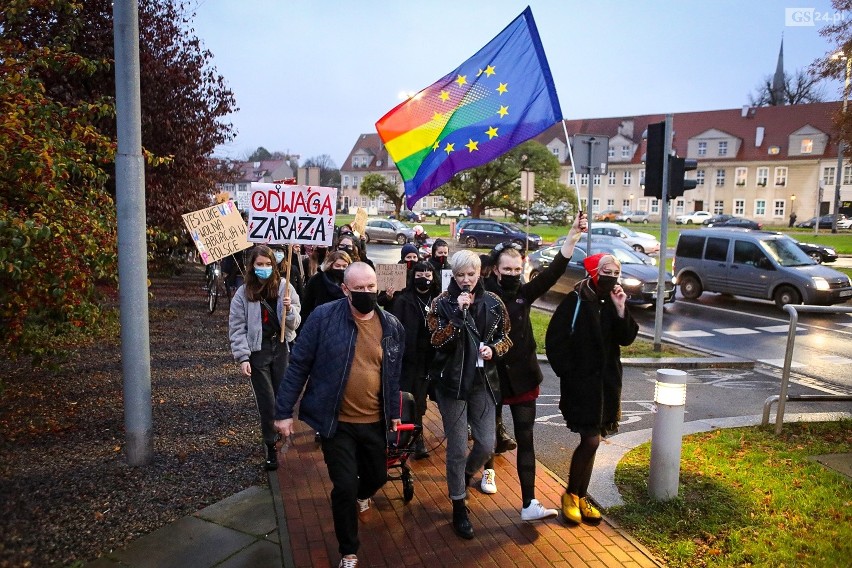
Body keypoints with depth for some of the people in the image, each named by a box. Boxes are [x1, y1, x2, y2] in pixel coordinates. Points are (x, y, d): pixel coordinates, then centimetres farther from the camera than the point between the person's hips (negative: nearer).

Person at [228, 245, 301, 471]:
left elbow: (294, 323, 5)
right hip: (257, 351, -1)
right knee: (266, 401, 2)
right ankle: (271, 448, 12)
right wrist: (242, 357, -9)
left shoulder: (284, 287, 1)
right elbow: (237, 328, -2)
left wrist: (289, 309, -16)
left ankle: (281, 432, 30)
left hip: (282, 348, 1)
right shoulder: (243, 293, -3)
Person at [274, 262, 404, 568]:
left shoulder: (392, 325, -2)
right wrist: (284, 411, -10)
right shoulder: (323, 317, -14)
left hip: (374, 421, 4)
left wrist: (394, 412, 13)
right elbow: (299, 365, -9)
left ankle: (361, 495, 58)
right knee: (344, 486, -2)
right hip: (336, 421, -4)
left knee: (378, 476, 19)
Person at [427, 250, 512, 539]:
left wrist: (494, 349, -10)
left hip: (482, 381, 3)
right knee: (458, 448, 3)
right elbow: (437, 341, -16)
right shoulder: (442, 303, -6)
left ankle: (465, 476, 40)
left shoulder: (493, 303, 2)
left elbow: (505, 338, 11)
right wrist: (459, 313, -25)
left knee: (486, 445, 6)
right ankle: (459, 507, 22)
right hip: (452, 382, -3)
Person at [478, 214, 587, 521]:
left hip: (522, 377, 2)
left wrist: (571, 238, -26)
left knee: (525, 439, 1)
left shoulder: (524, 294, -2)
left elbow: (552, 274, -15)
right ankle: (489, 470, 47)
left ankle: (529, 504, 4)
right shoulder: (484, 295, -10)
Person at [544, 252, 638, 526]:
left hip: (607, 381, 6)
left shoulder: (613, 301, 5)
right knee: (591, 440, -10)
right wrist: (567, 373, -11)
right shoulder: (575, 301, -11)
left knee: (591, 441, 12)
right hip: (580, 382, -6)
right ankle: (570, 494, 10)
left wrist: (621, 310, -14)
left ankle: (581, 497, 26)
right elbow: (554, 341, -10)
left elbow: (626, 339, -2)